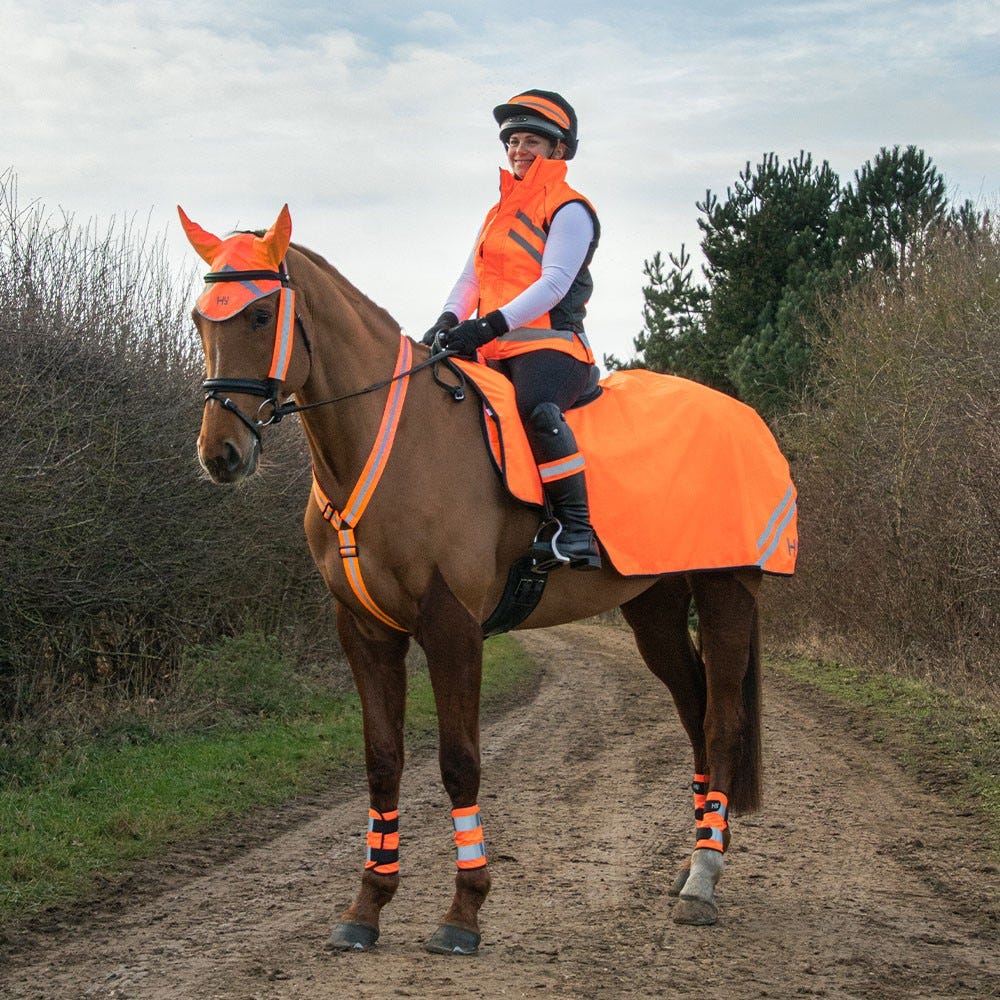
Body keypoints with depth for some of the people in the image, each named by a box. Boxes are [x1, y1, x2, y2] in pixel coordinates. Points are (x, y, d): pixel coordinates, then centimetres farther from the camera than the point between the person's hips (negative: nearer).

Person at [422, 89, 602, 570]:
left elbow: (554, 282, -13)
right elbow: (471, 277, 21)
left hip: (550, 344, -9)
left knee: (535, 407, -38)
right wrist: (449, 320, -2)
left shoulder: (568, 210, 0)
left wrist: (490, 325, -25)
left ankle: (577, 530, -40)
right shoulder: (498, 214, 26)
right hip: (494, 352, 9)